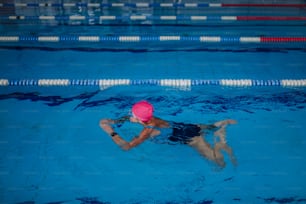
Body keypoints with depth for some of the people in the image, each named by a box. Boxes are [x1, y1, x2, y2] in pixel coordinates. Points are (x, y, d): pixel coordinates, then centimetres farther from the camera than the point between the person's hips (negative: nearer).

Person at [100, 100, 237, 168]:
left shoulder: (148, 130, -28)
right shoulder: (149, 118, -6)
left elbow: (127, 146, -29)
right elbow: (129, 118, 14)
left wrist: (110, 131, -25)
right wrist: (114, 121, -1)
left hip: (189, 137, -8)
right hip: (187, 127, 8)